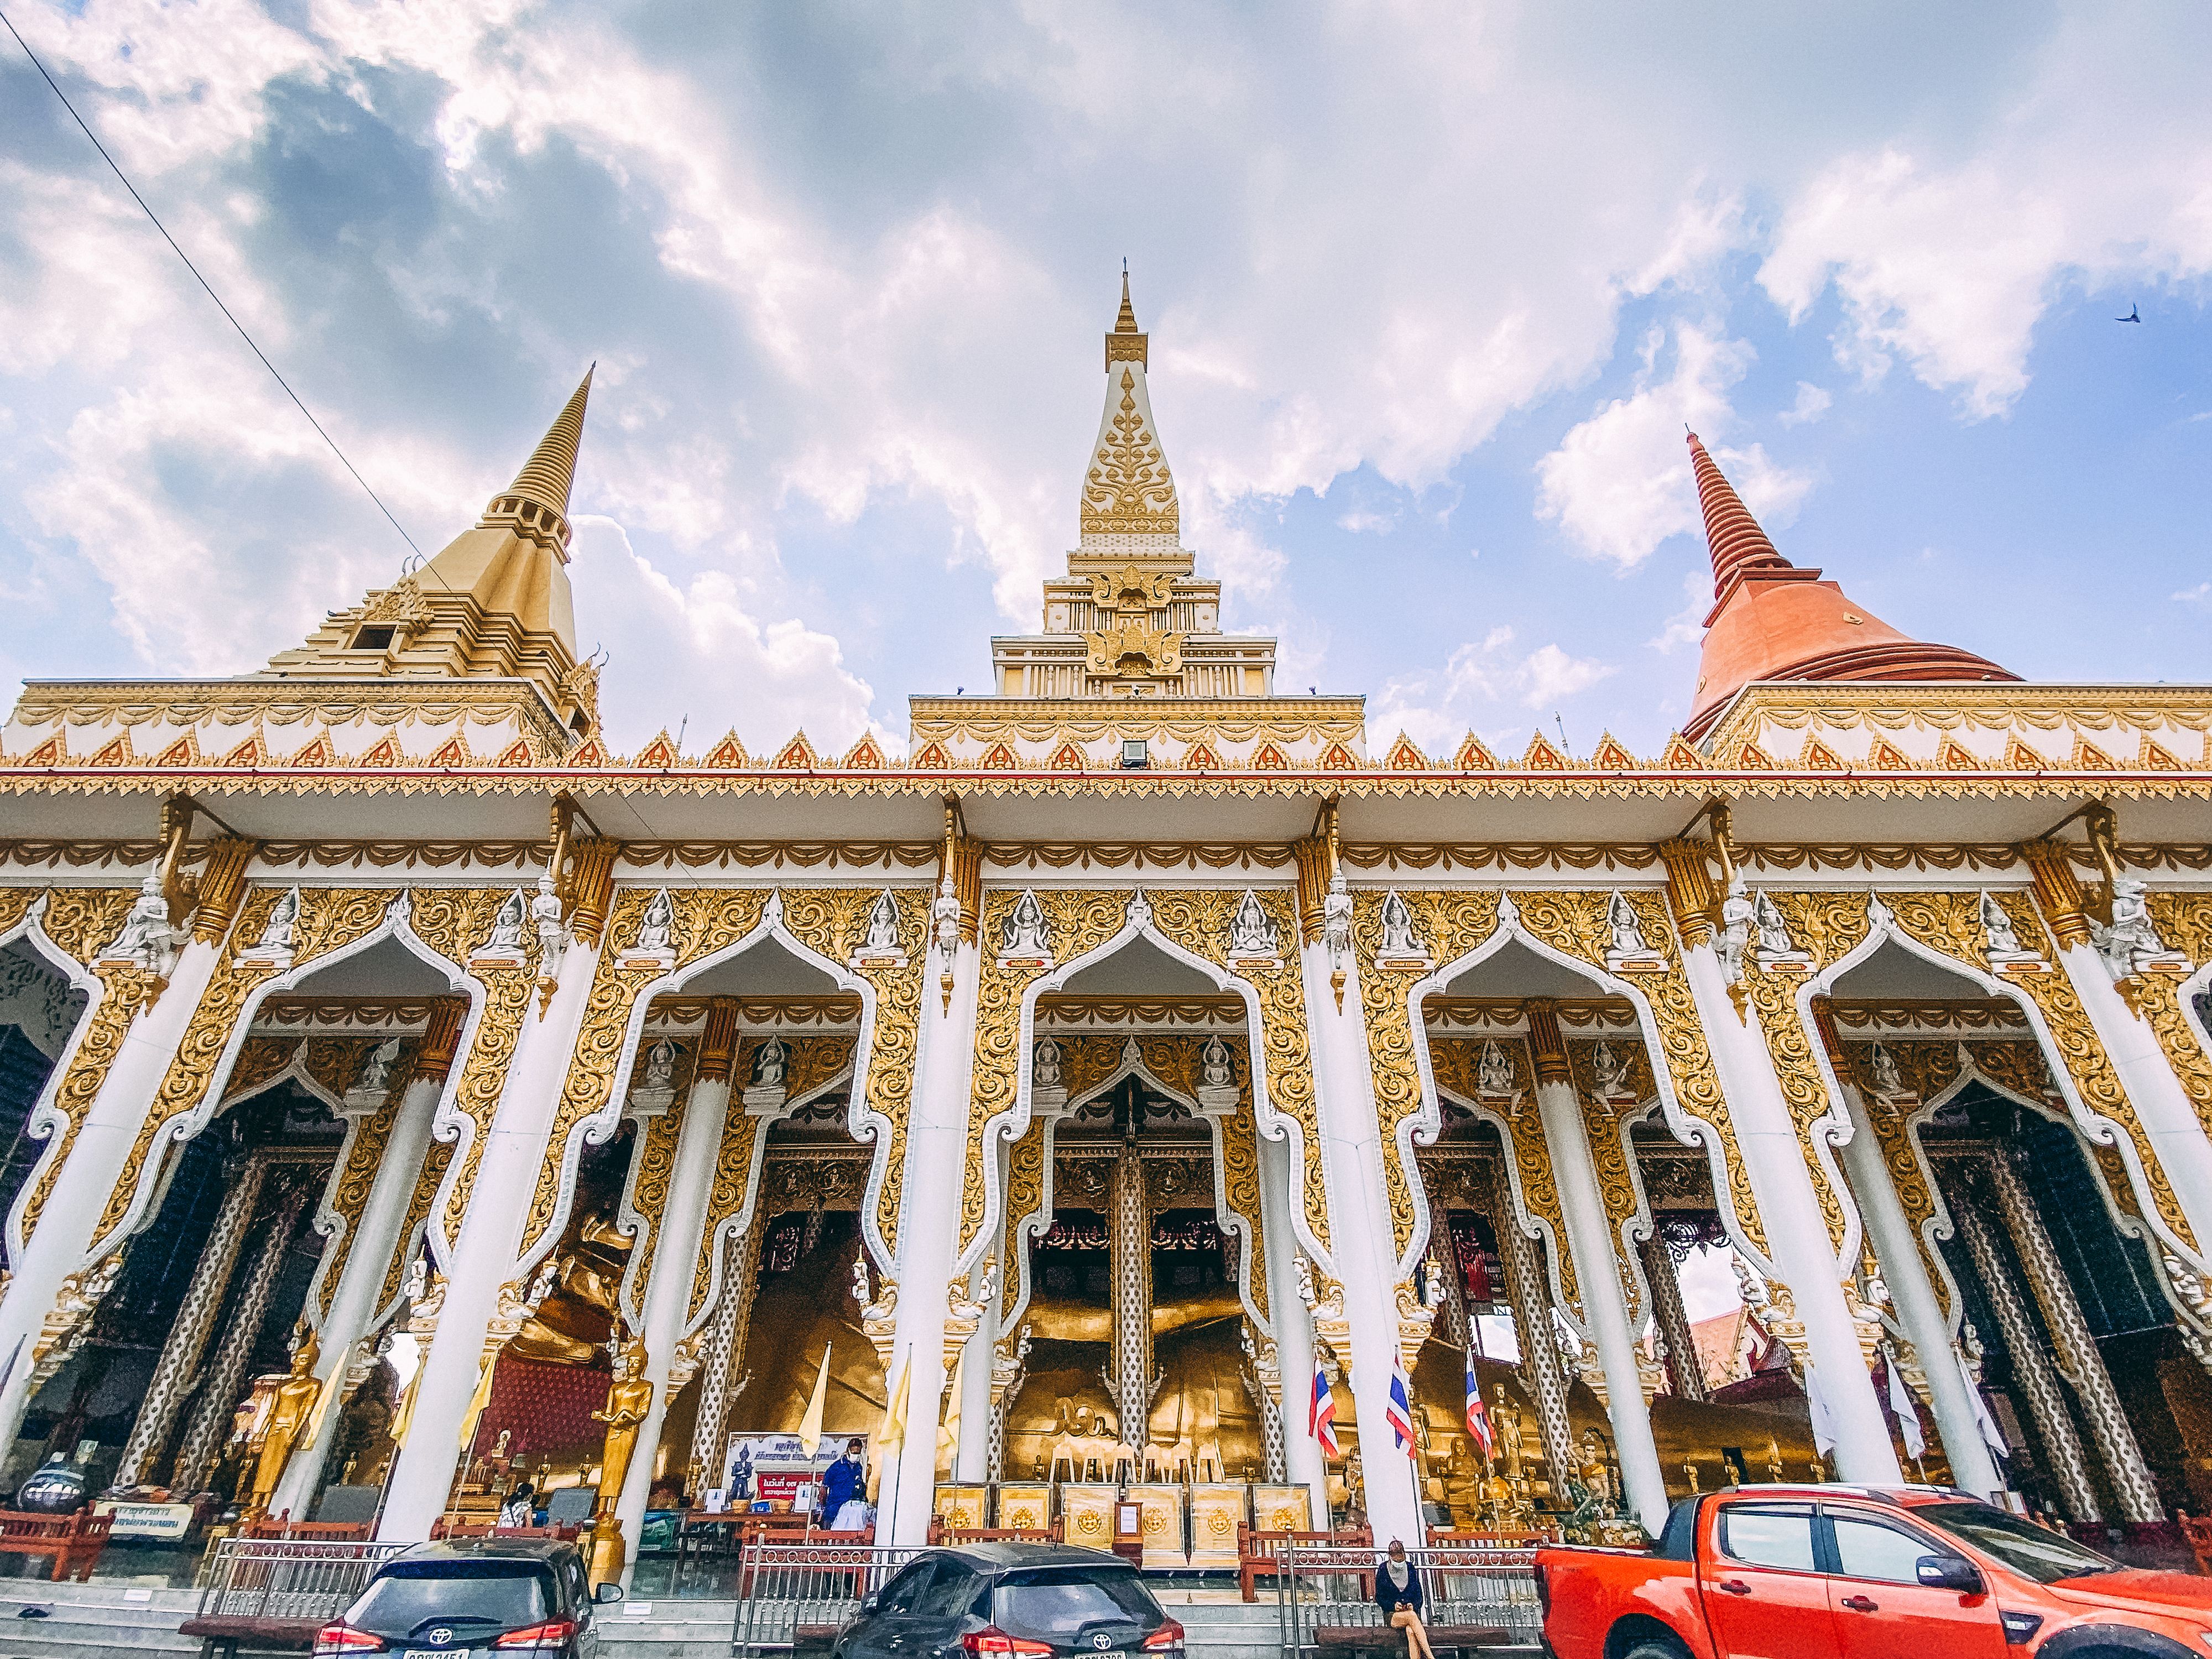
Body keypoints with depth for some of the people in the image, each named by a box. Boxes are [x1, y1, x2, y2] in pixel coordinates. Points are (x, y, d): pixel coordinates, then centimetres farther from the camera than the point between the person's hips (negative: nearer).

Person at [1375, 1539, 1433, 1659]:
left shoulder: (1410, 1568, 10)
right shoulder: (1383, 1570, 2)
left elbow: (1419, 1595, 12)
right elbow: (1379, 1598, 3)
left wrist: (1413, 1605, -8)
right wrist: (1393, 1605, -14)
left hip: (1411, 1612, 2)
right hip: (1392, 1615, -2)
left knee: (1410, 1631, -35)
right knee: (1412, 1616, -36)